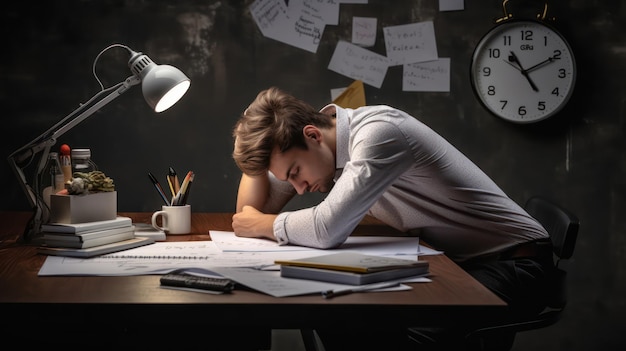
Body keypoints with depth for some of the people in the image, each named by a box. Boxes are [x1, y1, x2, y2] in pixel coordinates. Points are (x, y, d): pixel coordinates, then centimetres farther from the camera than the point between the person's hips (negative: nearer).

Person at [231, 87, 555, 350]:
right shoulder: (310, 144, 0)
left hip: (513, 260, -8)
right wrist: (252, 138, -9)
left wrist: (263, 225, -17)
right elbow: (252, 210, 2)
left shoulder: (377, 131, -26)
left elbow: (328, 230, -34)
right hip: (451, 259, 8)